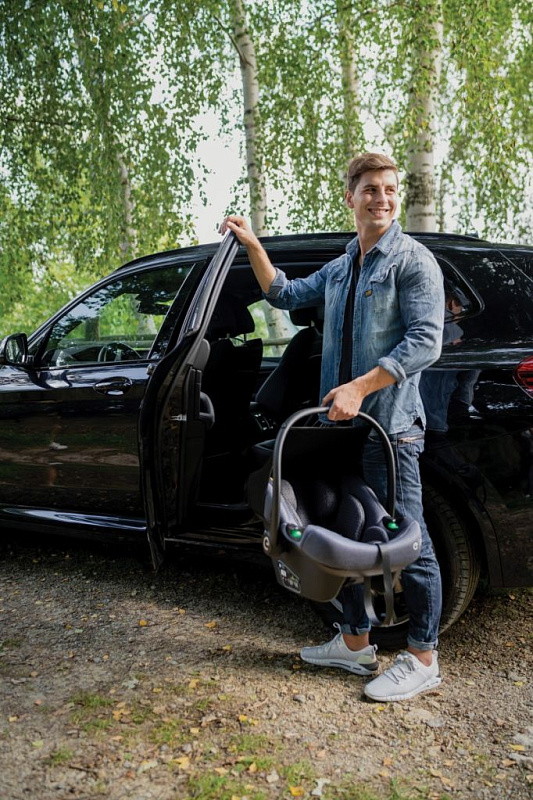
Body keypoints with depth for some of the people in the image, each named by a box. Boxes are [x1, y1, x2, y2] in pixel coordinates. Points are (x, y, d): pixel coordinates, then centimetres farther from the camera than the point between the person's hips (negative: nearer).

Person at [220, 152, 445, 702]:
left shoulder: (412, 261, -6)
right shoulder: (340, 268, 17)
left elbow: (425, 341, -16)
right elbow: (285, 294, 26)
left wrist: (359, 388, -22)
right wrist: (251, 244, 14)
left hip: (391, 424, -8)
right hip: (342, 423, 8)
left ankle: (422, 658, 15)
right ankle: (355, 642, 29)